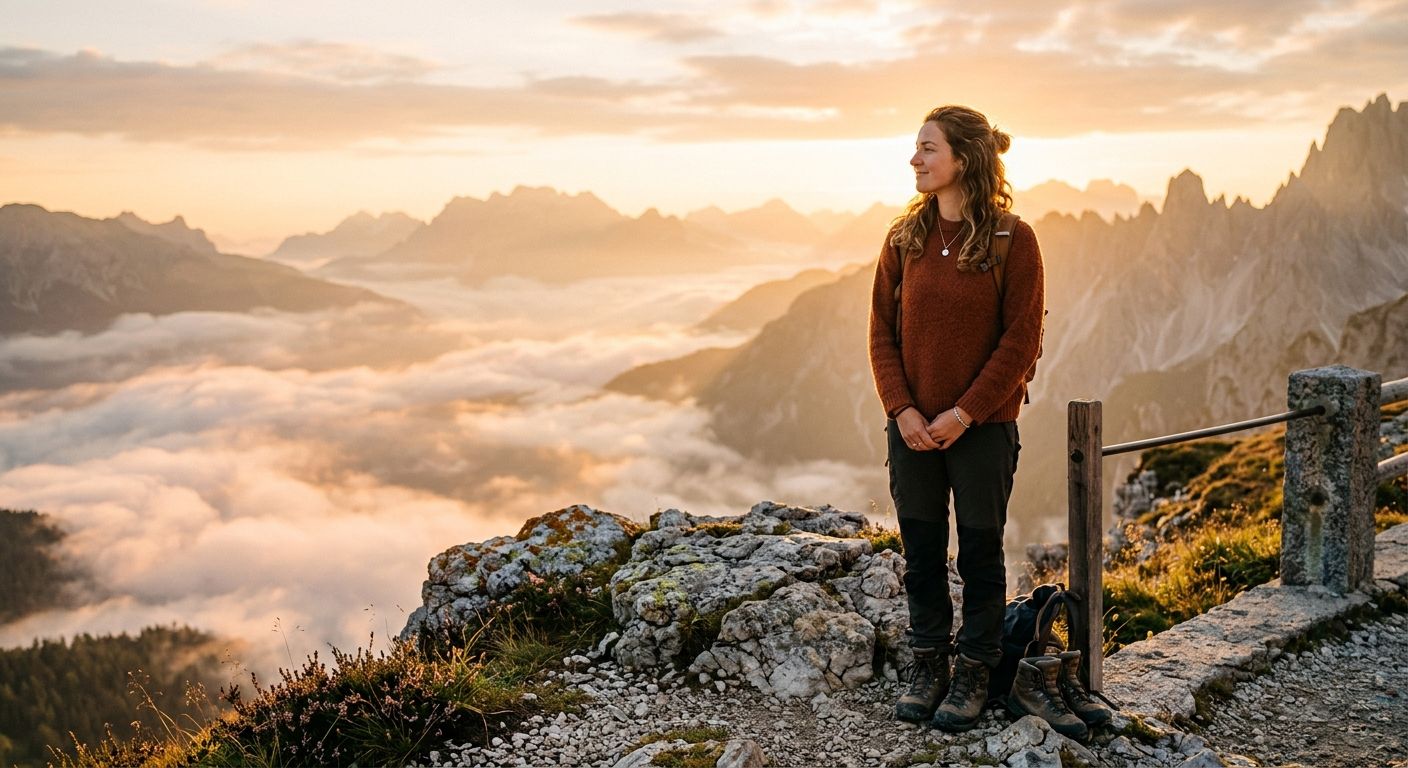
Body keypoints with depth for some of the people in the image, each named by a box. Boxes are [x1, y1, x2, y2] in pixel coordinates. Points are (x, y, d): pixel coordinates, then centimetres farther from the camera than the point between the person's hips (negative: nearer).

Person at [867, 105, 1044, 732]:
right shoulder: (906, 237, 3)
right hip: (913, 427, 4)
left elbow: (1021, 340, -10)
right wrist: (901, 408, -8)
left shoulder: (1012, 239, -8)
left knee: (980, 553, 8)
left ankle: (974, 672, 23)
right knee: (921, 551, 12)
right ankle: (928, 663, 28)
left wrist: (964, 412, -14)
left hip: (983, 427, -3)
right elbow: (882, 330, 4)